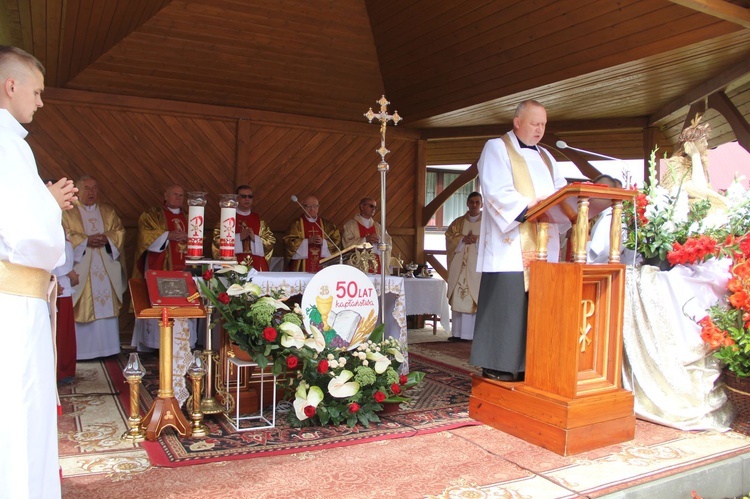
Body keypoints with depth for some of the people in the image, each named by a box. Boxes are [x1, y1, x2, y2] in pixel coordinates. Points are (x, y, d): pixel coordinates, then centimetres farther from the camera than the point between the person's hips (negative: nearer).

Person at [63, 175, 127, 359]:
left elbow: (120, 231, 8)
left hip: (106, 269, 3)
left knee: (108, 308, 3)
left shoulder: (108, 211, 16)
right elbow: (65, 236, -6)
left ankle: (107, 348, 10)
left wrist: (107, 238, -11)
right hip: (81, 270, -3)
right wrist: (86, 240, -18)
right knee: (81, 310, -5)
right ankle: (81, 351, 1)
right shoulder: (68, 212, 5)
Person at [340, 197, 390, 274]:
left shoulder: (377, 226, 19)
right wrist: (365, 239, -14)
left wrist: (379, 240, -9)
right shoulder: (350, 224, 5)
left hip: (376, 265, 4)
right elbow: (347, 243, -8)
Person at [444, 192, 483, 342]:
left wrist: (478, 240, -14)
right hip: (460, 267, 2)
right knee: (458, 299, -1)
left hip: (478, 267, -2)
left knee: (478, 300, -8)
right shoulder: (458, 222, 15)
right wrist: (462, 239, -10)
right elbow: (448, 237, 6)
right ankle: (458, 333, 3)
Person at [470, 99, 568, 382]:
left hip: (543, 246, 7)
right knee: (506, 304, -8)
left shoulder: (545, 157, 25)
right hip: (510, 244, -6)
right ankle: (497, 366, 0)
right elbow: (496, 192, -11)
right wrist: (529, 206, -22)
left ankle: (527, 365, 10)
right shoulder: (496, 148, 3)